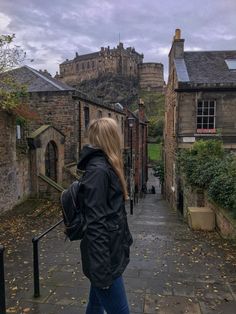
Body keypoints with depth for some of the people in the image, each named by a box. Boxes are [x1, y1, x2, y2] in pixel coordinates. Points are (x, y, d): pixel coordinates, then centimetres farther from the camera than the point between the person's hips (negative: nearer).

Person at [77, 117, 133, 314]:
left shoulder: (106, 165, 9)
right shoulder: (98, 170, -21)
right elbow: (95, 222, -24)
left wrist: (126, 238, 20)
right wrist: (101, 268, -22)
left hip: (110, 250, 9)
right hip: (104, 256, -9)